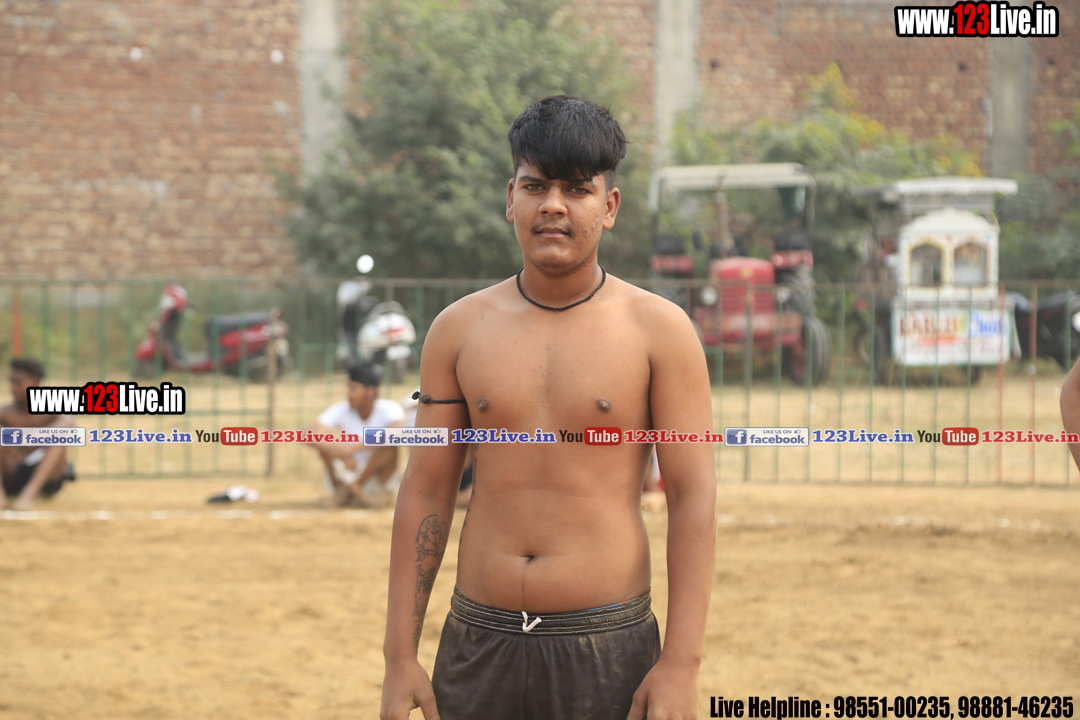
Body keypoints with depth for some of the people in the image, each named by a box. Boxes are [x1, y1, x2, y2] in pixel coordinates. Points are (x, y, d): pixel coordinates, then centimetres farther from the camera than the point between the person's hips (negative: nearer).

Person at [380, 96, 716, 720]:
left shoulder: (659, 330, -1)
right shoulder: (459, 330, 6)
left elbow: (693, 498, -4)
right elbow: (425, 493, 8)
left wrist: (681, 664, -10)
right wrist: (400, 656, 3)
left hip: (606, 648, -2)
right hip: (480, 643, 2)